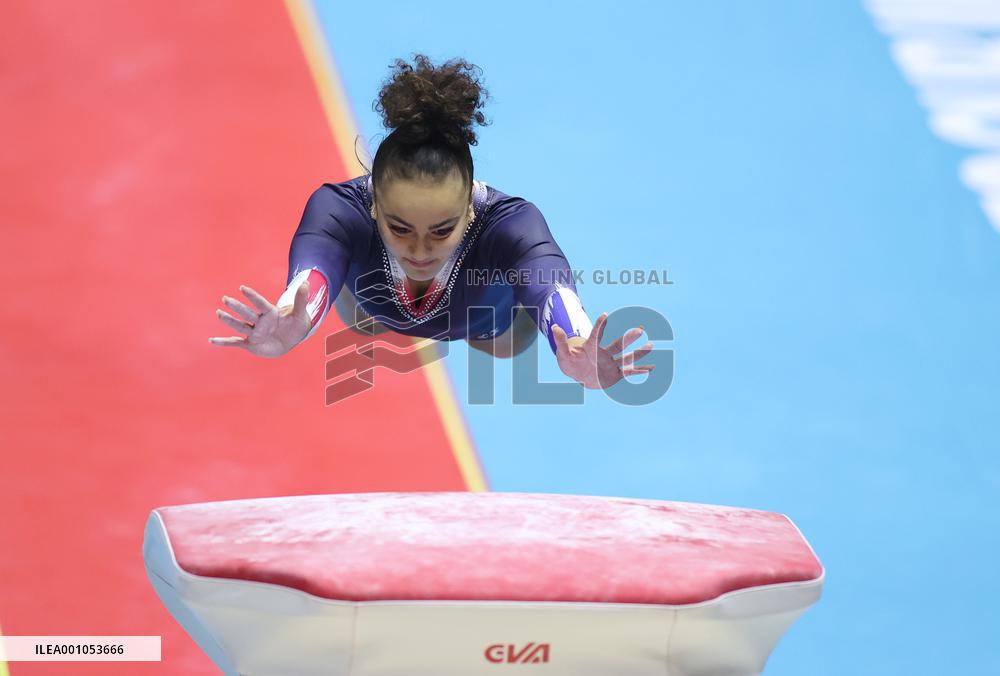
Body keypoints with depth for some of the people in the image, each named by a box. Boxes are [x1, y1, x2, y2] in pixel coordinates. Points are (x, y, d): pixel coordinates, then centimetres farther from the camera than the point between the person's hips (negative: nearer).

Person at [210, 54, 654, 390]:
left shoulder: (507, 222, -48)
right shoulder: (342, 209, -47)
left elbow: (551, 286, -69)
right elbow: (311, 274, -68)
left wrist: (578, 352, -94)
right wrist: (289, 329, -94)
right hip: (375, 300, 1)